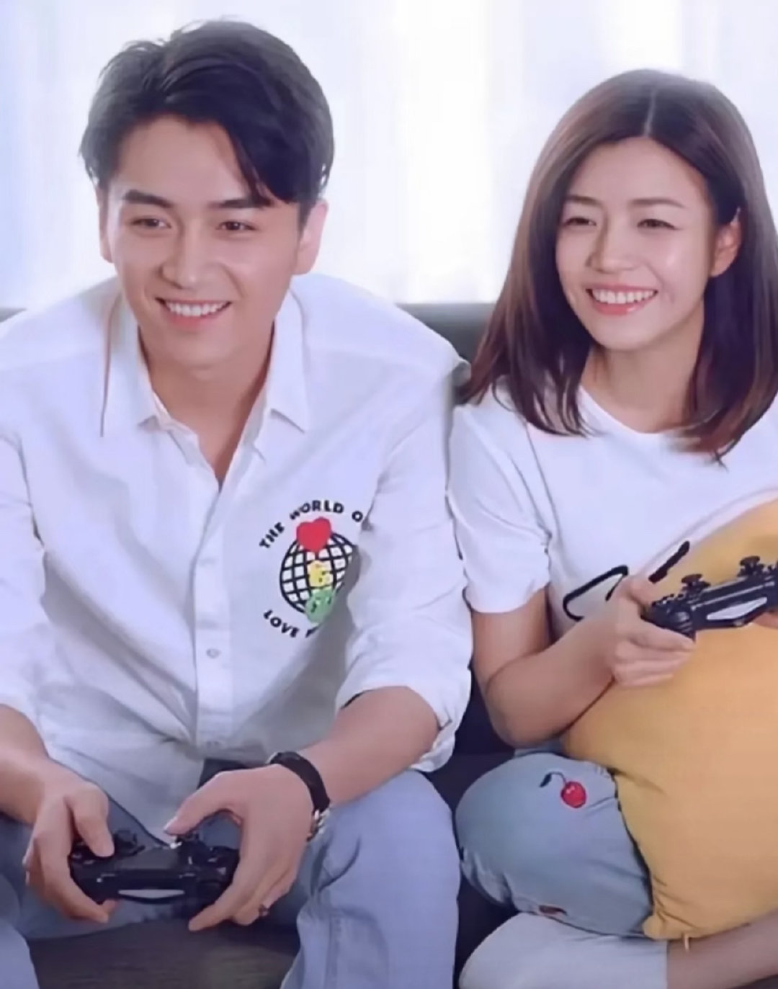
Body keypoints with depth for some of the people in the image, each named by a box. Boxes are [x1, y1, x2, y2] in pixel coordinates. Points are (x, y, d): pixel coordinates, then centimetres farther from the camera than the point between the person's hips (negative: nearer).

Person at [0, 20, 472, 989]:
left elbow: (417, 654, -17)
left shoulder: (403, 376, -15)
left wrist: (303, 783, -39)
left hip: (309, 787, 0)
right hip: (90, 791, 0)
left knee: (405, 833, -32)